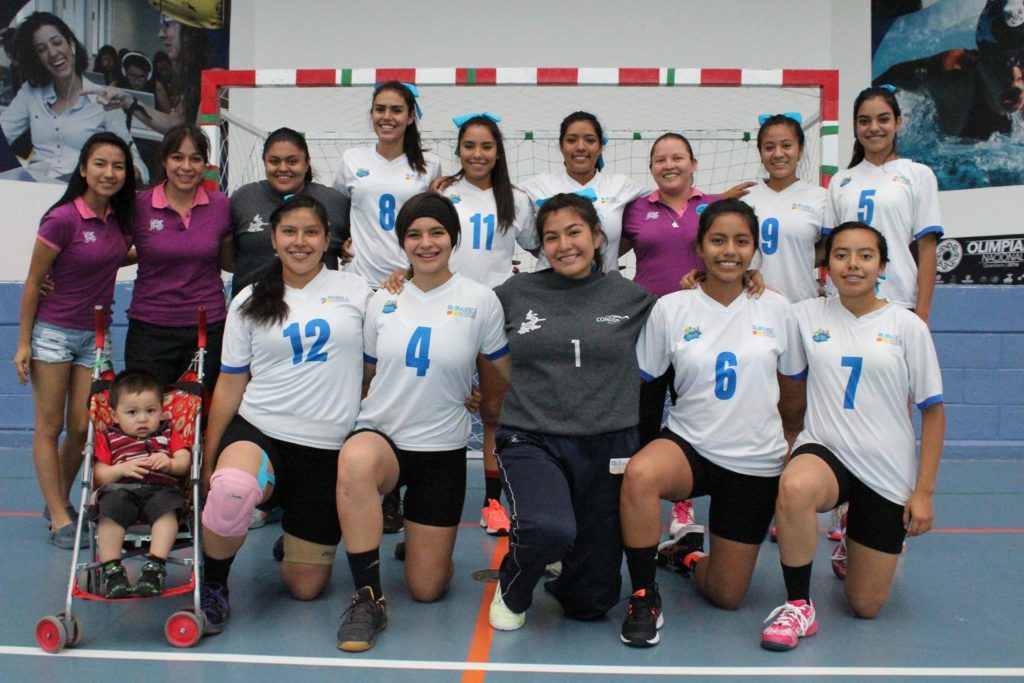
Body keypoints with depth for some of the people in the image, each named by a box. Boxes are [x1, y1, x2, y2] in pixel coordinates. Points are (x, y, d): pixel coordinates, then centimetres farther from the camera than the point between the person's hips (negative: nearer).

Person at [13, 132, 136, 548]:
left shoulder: (117, 217, 0)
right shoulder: (63, 219, -16)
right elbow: (33, 283, -9)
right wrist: (23, 343, -8)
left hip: (96, 334, 5)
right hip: (53, 332, -5)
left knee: (83, 428, 7)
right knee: (50, 428, 4)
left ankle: (58, 501, 27)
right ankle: (60, 519, 12)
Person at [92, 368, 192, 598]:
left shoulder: (168, 434, 23)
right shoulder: (109, 438, 21)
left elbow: (184, 462, 9)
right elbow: (99, 475, 10)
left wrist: (169, 463, -14)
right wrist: (122, 469, -9)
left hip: (161, 490, 0)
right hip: (120, 490, 0)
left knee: (167, 510, -33)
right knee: (109, 512, -32)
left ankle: (155, 566, -34)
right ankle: (111, 569, -25)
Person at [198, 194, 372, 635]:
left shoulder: (356, 292, 4)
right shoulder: (249, 302, 7)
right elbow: (229, 386, 10)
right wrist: (207, 460, 9)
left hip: (328, 451, 0)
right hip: (258, 432, 0)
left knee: (305, 587, 4)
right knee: (232, 488, -38)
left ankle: (297, 537, 39)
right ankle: (212, 587, -8)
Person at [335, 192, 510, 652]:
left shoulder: (480, 300, -5)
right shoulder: (382, 301, 4)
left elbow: (507, 377, 4)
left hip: (442, 450, -1)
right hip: (380, 436, 1)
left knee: (426, 589, 3)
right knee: (355, 461, -40)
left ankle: (421, 538, 41)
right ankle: (368, 599, -23)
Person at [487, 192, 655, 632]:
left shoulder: (632, 298, 4)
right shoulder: (515, 293, 5)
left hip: (606, 446, 1)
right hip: (531, 441, -1)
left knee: (590, 602, 5)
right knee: (548, 529, -34)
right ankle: (512, 590, 2)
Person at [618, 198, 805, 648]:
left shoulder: (776, 308, 0)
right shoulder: (670, 308, -5)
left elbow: (792, 387, 10)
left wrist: (794, 447, 12)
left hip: (755, 462, 2)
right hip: (688, 445, -1)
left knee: (726, 597, 5)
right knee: (639, 474, -38)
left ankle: (691, 556, 40)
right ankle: (644, 597, -18)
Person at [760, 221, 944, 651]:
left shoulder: (907, 326, -1)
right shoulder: (806, 316, 1)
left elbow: (933, 411, 2)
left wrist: (924, 491, -3)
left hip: (887, 471, 1)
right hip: (824, 452, 0)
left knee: (866, 607, 6)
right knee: (794, 488, -40)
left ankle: (854, 546, 42)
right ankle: (799, 607, -18)